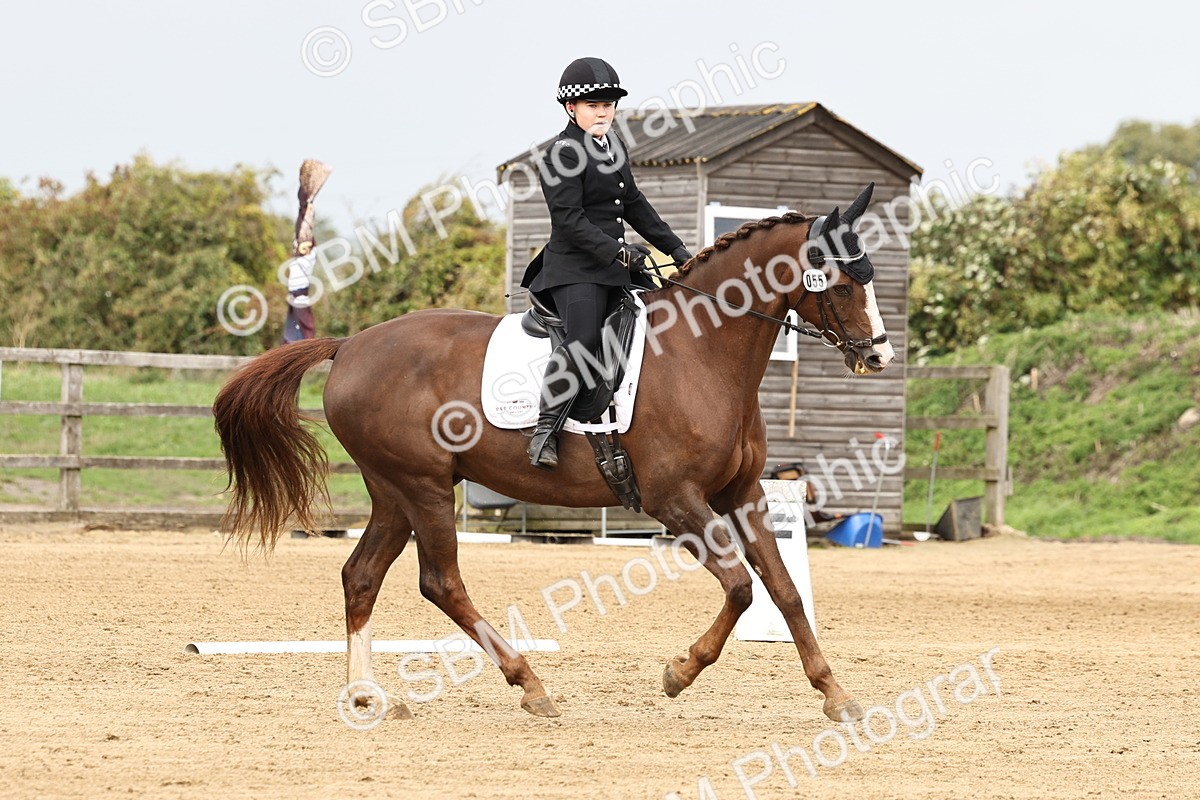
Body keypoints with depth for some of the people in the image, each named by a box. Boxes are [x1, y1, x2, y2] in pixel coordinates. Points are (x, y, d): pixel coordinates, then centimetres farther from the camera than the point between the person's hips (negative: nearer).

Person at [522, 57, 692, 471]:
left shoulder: (614, 146, 17)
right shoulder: (564, 153, -10)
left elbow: (634, 204, 26)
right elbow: (570, 220, -17)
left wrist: (676, 249, 24)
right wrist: (615, 250, -27)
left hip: (619, 264, 9)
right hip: (577, 268, -9)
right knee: (583, 339, -28)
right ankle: (544, 433, -26)